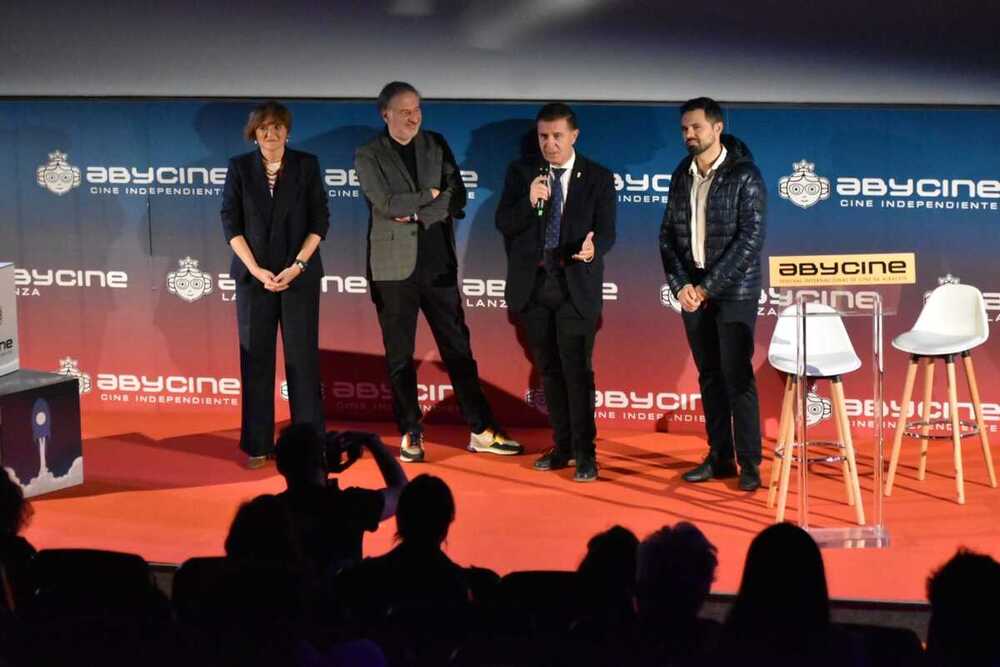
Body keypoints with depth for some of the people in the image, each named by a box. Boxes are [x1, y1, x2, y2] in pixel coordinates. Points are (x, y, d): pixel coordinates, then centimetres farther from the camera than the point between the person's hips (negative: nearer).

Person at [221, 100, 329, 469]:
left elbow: (320, 220, -1)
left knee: (302, 357, 0)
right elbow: (231, 223, -1)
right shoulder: (239, 168, 2)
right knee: (256, 358, 2)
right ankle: (258, 444, 8)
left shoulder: (306, 165, 1)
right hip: (254, 275, 1)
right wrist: (257, 270, -10)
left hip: (300, 275, 0)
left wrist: (297, 266, -11)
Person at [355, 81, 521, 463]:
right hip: (394, 268, -2)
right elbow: (387, 203, -14)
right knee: (399, 356, 4)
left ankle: (481, 432, 7)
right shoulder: (368, 156, -1)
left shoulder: (436, 146, 8)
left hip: (438, 264, 2)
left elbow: (458, 199, -1)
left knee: (458, 349, 4)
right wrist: (430, 195, -7)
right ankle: (410, 435, 13)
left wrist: (415, 213, -13)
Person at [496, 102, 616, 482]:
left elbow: (606, 232, -6)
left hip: (576, 287, -3)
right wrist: (530, 202, -22)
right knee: (549, 370, 11)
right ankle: (563, 446, 22)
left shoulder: (598, 179, -1)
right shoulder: (521, 173, 4)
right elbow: (503, 224, -3)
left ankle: (585, 453, -1)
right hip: (532, 284, 3)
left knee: (577, 371, -7)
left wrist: (593, 249, -30)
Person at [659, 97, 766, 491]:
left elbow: (751, 238, -14)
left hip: (734, 291, -5)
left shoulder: (744, 176, -9)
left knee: (737, 376, -7)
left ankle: (749, 463, -2)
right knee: (709, 376, 9)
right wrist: (680, 284, -5)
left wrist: (708, 287, -17)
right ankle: (719, 458, 15)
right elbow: (668, 234, 10)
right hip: (692, 291, 5)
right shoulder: (681, 176, 8)